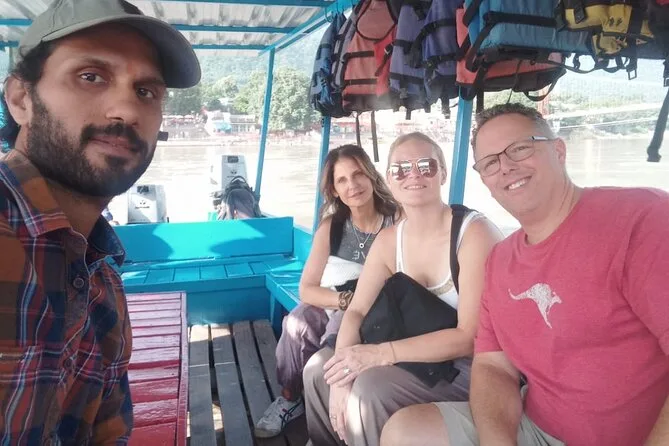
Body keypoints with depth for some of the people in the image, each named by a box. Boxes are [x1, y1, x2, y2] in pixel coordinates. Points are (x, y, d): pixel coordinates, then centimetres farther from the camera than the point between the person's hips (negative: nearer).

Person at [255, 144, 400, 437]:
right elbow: (307, 290, -6)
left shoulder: (397, 221, -13)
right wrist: (348, 299, -22)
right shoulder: (331, 227, -3)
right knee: (297, 323, -25)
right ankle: (291, 398, -2)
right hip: (335, 307, 3)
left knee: (334, 342, -30)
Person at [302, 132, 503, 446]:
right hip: (422, 359, 6)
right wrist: (341, 377, -18)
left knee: (370, 387, -27)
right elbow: (356, 311, 0)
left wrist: (380, 353, -28)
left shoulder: (475, 233, -20)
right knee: (320, 367, -2)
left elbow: (470, 337, -23)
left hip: (473, 368, -6)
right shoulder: (388, 240, 0)